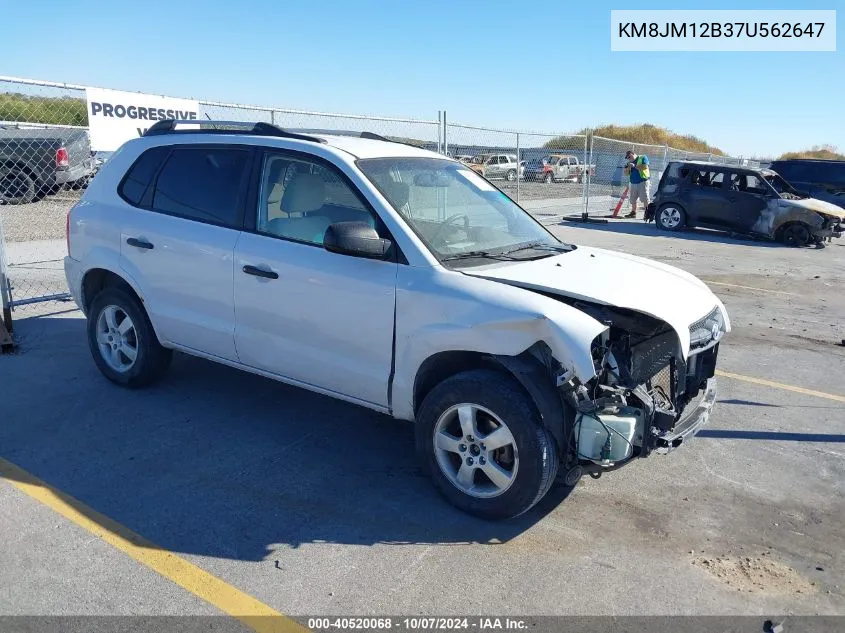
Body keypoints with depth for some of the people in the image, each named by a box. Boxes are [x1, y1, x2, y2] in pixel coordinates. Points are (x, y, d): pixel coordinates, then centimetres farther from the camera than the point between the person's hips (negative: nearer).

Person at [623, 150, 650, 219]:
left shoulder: (643, 158, 0)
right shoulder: (629, 163, 17)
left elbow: (645, 167, -15)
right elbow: (626, 173, 12)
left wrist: (634, 166, -16)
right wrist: (628, 167, -6)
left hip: (642, 182, -6)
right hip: (633, 183, 6)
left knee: (645, 199, -10)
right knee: (633, 200, 9)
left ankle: (647, 213, -12)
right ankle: (633, 212, 19)